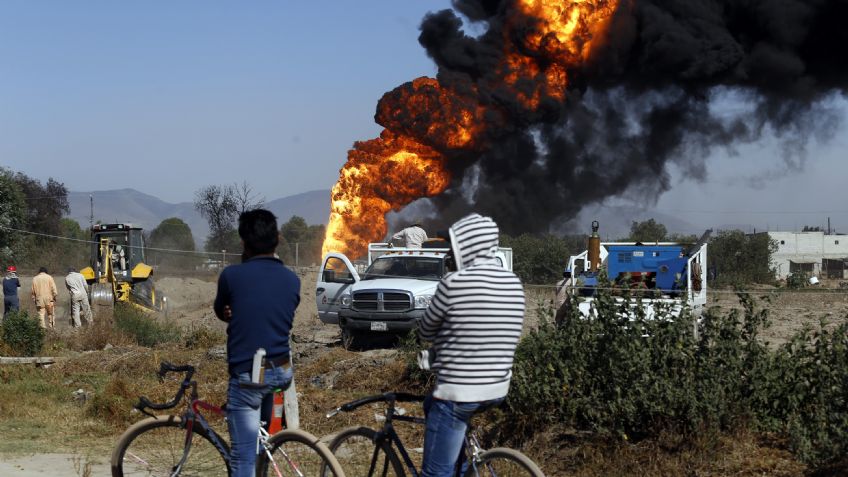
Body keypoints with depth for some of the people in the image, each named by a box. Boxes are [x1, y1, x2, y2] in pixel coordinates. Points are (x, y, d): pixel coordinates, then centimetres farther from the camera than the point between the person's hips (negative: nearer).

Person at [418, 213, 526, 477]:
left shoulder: (454, 283, -16)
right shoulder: (514, 283, 4)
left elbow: (426, 332, -2)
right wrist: (436, 356, 19)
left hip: (460, 390, -7)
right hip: (498, 388, 8)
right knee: (432, 406, 33)